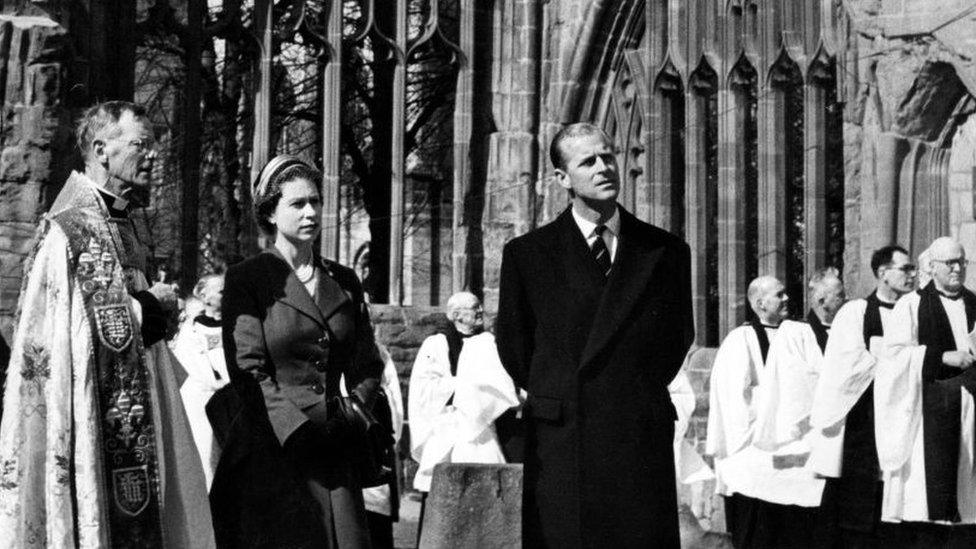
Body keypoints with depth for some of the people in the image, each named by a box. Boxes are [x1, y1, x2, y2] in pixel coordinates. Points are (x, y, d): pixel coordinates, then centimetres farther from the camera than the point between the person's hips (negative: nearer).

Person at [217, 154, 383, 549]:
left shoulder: (344, 282, 15)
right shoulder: (246, 279, 0)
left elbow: (368, 365, 18)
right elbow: (248, 371, -8)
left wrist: (354, 410, 0)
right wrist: (299, 430, -14)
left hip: (336, 453, 5)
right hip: (275, 451, -4)